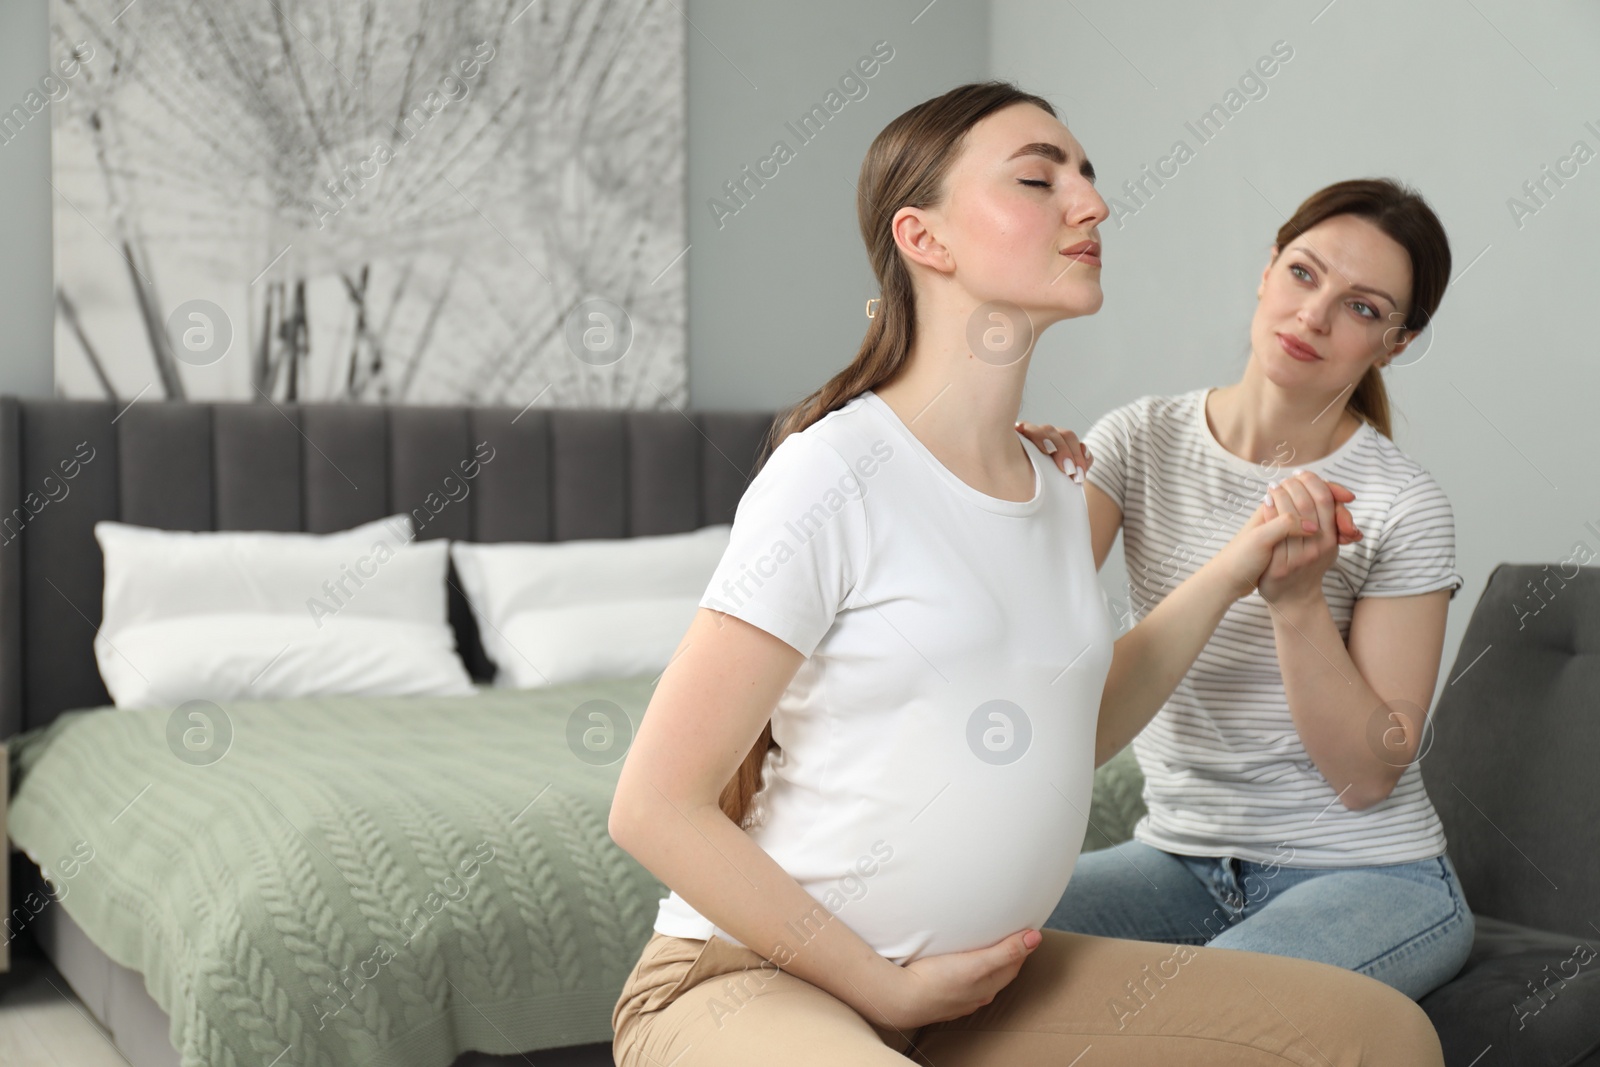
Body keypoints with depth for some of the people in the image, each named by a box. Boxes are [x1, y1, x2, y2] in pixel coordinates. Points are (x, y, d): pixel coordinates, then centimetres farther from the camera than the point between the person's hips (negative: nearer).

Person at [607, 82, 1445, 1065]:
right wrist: (886, 987, -11)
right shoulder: (833, 474, -15)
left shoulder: (1057, 493, 9)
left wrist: (1234, 573, 15)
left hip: (979, 982, 8)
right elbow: (655, 809, -15)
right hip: (752, 975, -8)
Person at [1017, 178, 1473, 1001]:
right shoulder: (1143, 441, -2)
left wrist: (1297, 598, -26)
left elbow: (1369, 775, -13)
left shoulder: (1403, 507, -10)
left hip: (1368, 873, -3)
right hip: (1182, 857, 3)